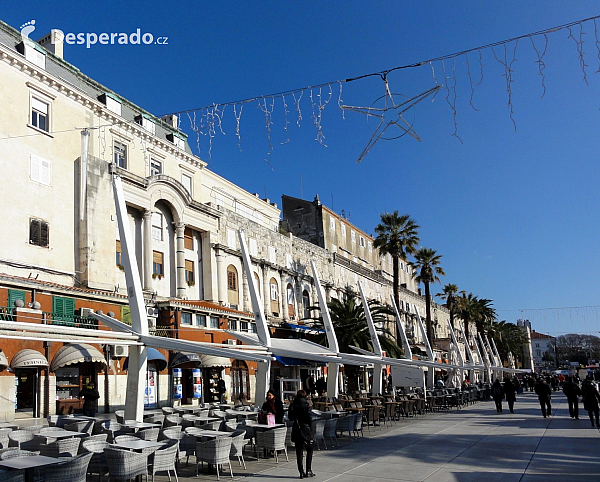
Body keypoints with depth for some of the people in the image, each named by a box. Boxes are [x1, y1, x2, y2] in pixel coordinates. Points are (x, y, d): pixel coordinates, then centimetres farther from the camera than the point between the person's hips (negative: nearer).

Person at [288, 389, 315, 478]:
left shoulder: (293, 405, 1)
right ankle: (308, 471, 7)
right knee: (309, 450, 10)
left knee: (299, 452, 7)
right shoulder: (306, 405, -10)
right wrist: (311, 429, -3)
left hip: (296, 430, 3)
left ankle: (301, 472, 8)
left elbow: (290, 417, 5)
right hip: (305, 429, -3)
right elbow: (309, 418, -11)